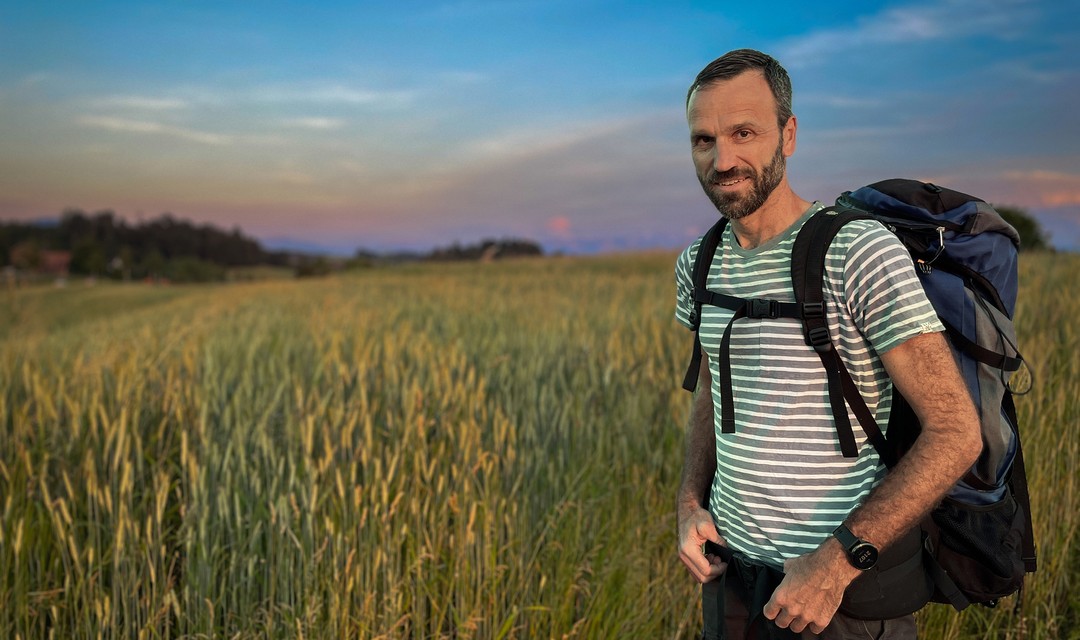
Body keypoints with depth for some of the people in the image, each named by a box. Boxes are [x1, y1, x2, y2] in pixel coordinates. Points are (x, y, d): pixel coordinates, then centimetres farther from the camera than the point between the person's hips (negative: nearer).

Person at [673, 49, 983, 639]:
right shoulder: (698, 265, 2)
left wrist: (836, 563, -22)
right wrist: (691, 502, 1)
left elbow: (956, 433, -19)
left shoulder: (862, 253, -18)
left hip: (845, 589, -5)